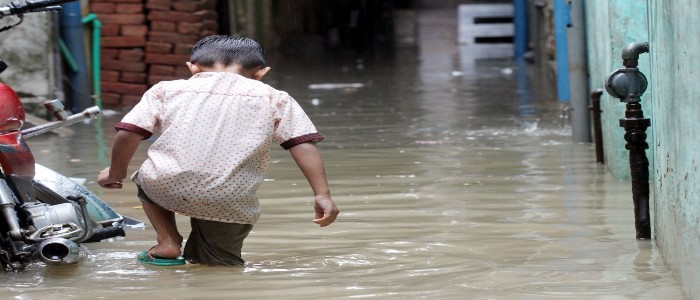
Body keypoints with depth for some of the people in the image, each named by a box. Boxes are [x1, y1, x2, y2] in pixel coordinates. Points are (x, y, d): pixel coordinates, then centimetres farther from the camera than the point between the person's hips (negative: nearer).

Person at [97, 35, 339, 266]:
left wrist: (116, 173, 25)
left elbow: (128, 133, 10)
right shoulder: (275, 100, 17)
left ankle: (167, 241, 14)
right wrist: (322, 194, 4)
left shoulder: (166, 90, 17)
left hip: (167, 187, -1)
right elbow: (303, 144, 7)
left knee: (146, 180, 34)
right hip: (230, 202, 1)